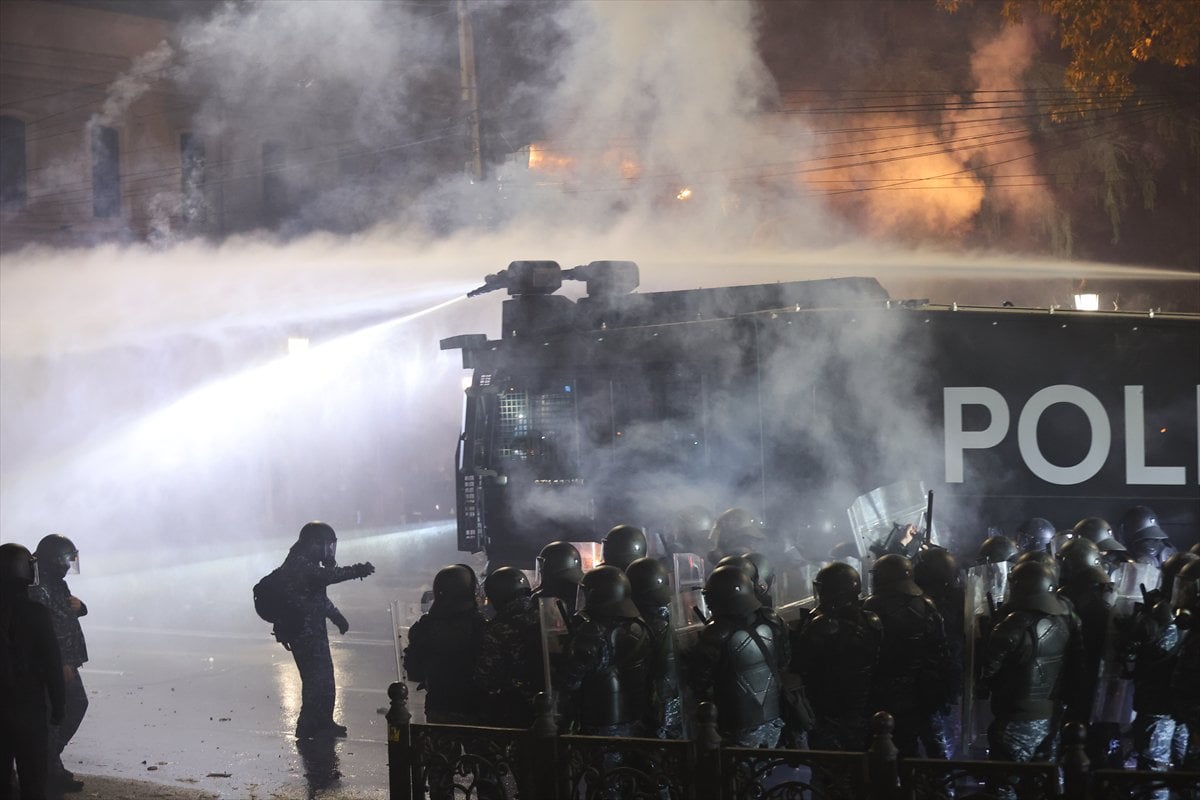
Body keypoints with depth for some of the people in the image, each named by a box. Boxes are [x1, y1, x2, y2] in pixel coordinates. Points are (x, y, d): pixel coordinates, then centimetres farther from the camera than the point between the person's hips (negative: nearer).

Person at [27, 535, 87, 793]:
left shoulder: (57, 582, 12)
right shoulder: (38, 587, -19)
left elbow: (68, 614, 25)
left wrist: (78, 605, -1)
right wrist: (60, 665, -24)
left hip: (66, 662, 10)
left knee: (78, 703, 19)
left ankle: (51, 755, 29)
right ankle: (53, 769, 7)